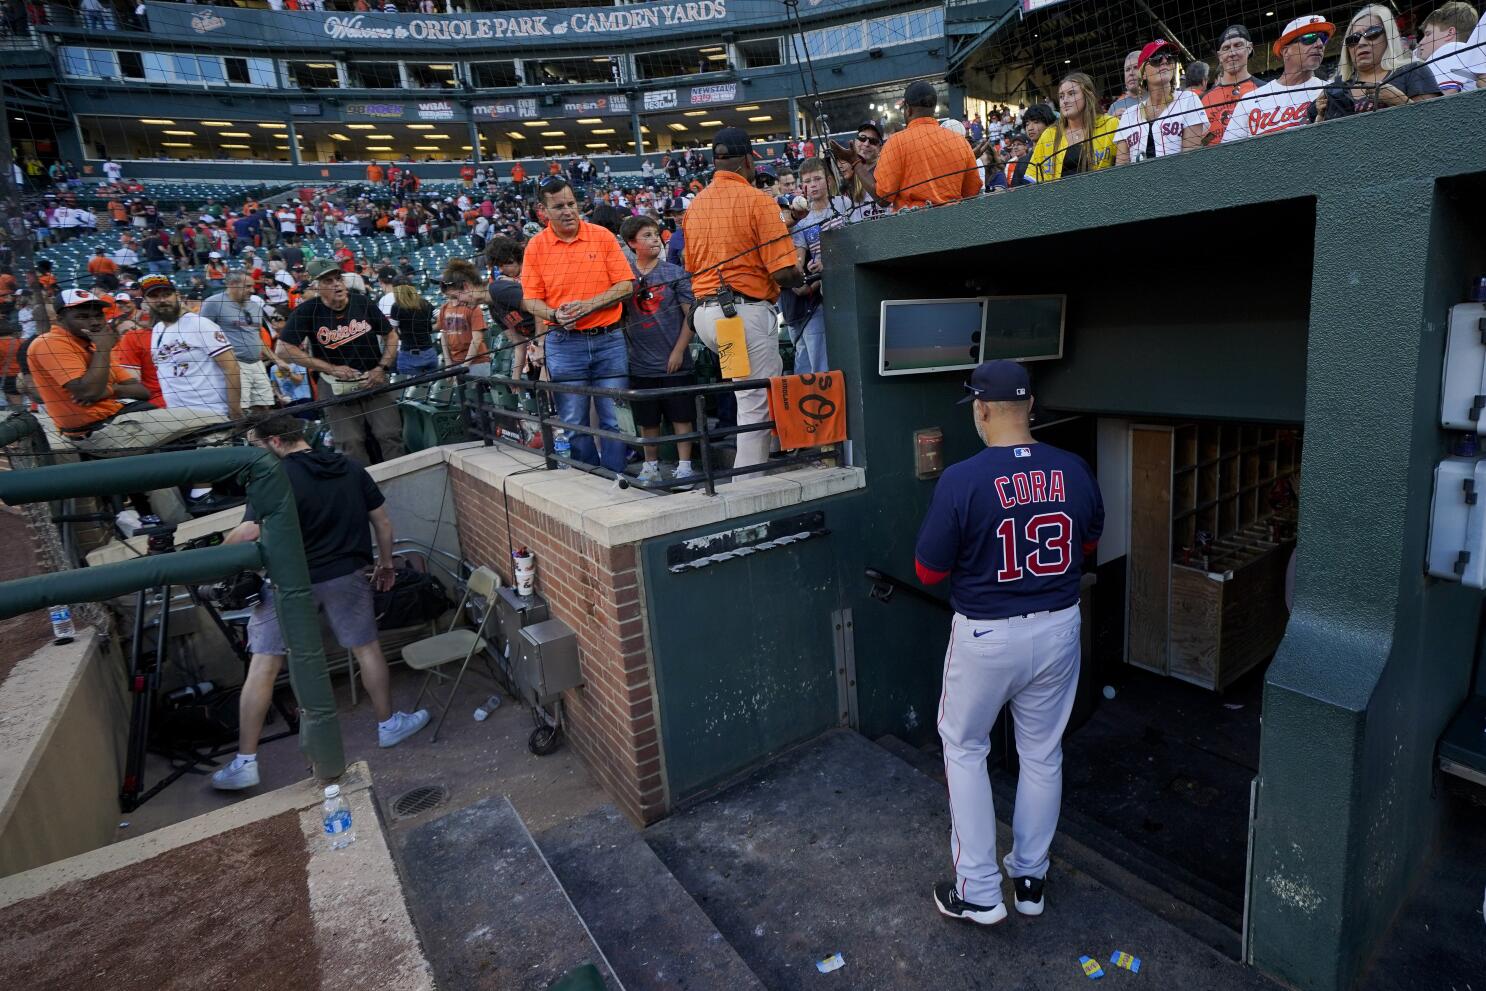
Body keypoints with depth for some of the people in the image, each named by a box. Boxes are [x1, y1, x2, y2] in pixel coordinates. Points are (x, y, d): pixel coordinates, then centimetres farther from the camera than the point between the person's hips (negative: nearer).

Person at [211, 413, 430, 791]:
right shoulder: (349, 468, 3)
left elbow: (248, 534, -22)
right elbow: (382, 521, 6)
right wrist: (385, 564, 17)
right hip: (347, 575, 4)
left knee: (262, 666, 6)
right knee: (367, 648, 17)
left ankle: (245, 763, 11)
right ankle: (389, 725, 29)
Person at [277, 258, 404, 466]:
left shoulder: (362, 302, -1)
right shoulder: (307, 311, -7)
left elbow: (391, 335, 9)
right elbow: (284, 349, -9)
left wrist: (382, 368, -5)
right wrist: (331, 368, -13)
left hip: (375, 383, 1)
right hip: (337, 388, -1)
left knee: (390, 436, -5)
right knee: (351, 445, -3)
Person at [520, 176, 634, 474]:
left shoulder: (602, 236, 2)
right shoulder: (536, 246, 4)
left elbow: (626, 285, 0)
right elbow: (530, 299, 5)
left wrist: (589, 304, -12)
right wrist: (555, 314, -15)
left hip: (609, 340, 0)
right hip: (564, 343, 1)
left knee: (614, 418, 2)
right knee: (573, 421, 5)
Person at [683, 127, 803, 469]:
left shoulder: (695, 204, 12)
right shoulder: (757, 200, -9)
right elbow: (784, 272, -15)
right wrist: (801, 276, 7)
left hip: (704, 311, 8)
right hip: (744, 314, -8)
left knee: (771, 374, 25)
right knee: (756, 401, -1)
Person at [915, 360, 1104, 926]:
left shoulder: (961, 480, -21)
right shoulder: (1074, 471, -5)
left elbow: (928, 571, -13)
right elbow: (1089, 544, 12)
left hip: (986, 638, -4)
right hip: (1058, 629, 5)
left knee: (964, 749, 16)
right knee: (1043, 754, 19)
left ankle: (978, 891, 21)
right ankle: (1030, 880, 36)